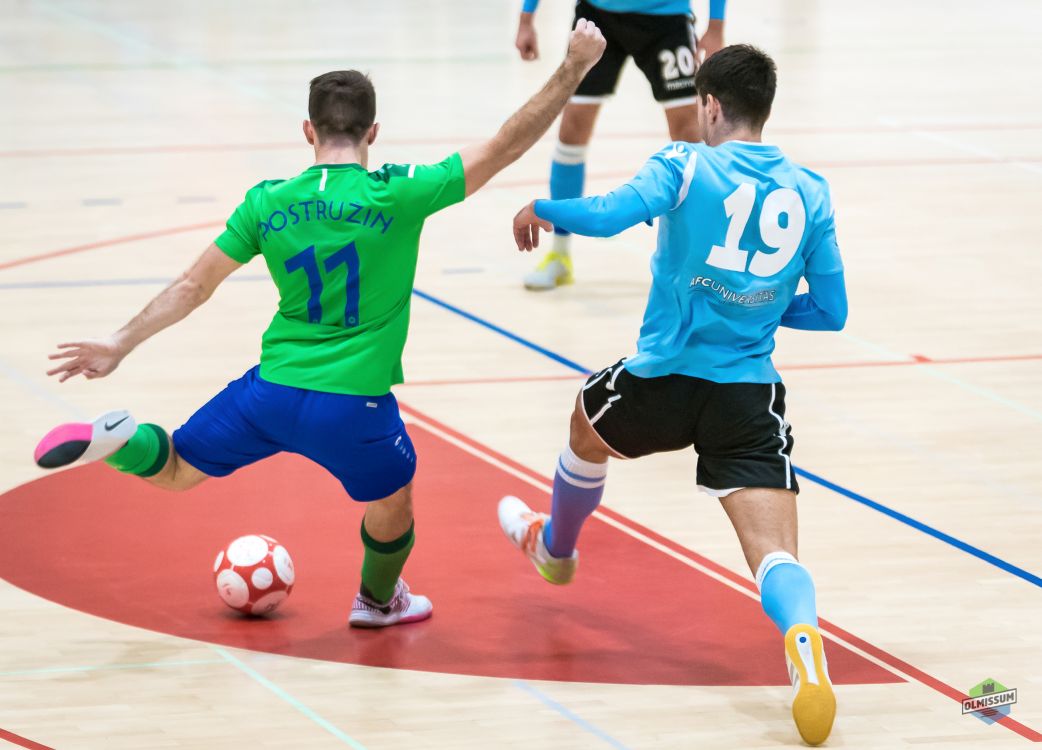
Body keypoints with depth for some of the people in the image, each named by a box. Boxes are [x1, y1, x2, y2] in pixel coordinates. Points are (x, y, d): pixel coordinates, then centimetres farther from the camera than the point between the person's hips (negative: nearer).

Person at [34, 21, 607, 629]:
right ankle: (378, 600, 51)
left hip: (271, 391, 2)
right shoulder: (398, 196, -12)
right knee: (393, 498, 28)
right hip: (354, 405, -2)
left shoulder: (267, 203, -1)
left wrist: (122, 344, 12)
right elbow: (505, 148, -9)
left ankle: (117, 440, -10)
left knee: (172, 470, 21)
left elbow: (193, 287, 3)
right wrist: (574, 67, -3)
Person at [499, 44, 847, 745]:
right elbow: (831, 311, 9)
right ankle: (803, 637, -41)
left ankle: (555, 548, 60)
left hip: (665, 380, -1)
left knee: (589, 425, 34)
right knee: (775, 553, -7)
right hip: (752, 397, 1)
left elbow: (609, 215, -24)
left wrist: (540, 209, -5)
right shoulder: (811, 193, 5)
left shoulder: (687, 167, -8)